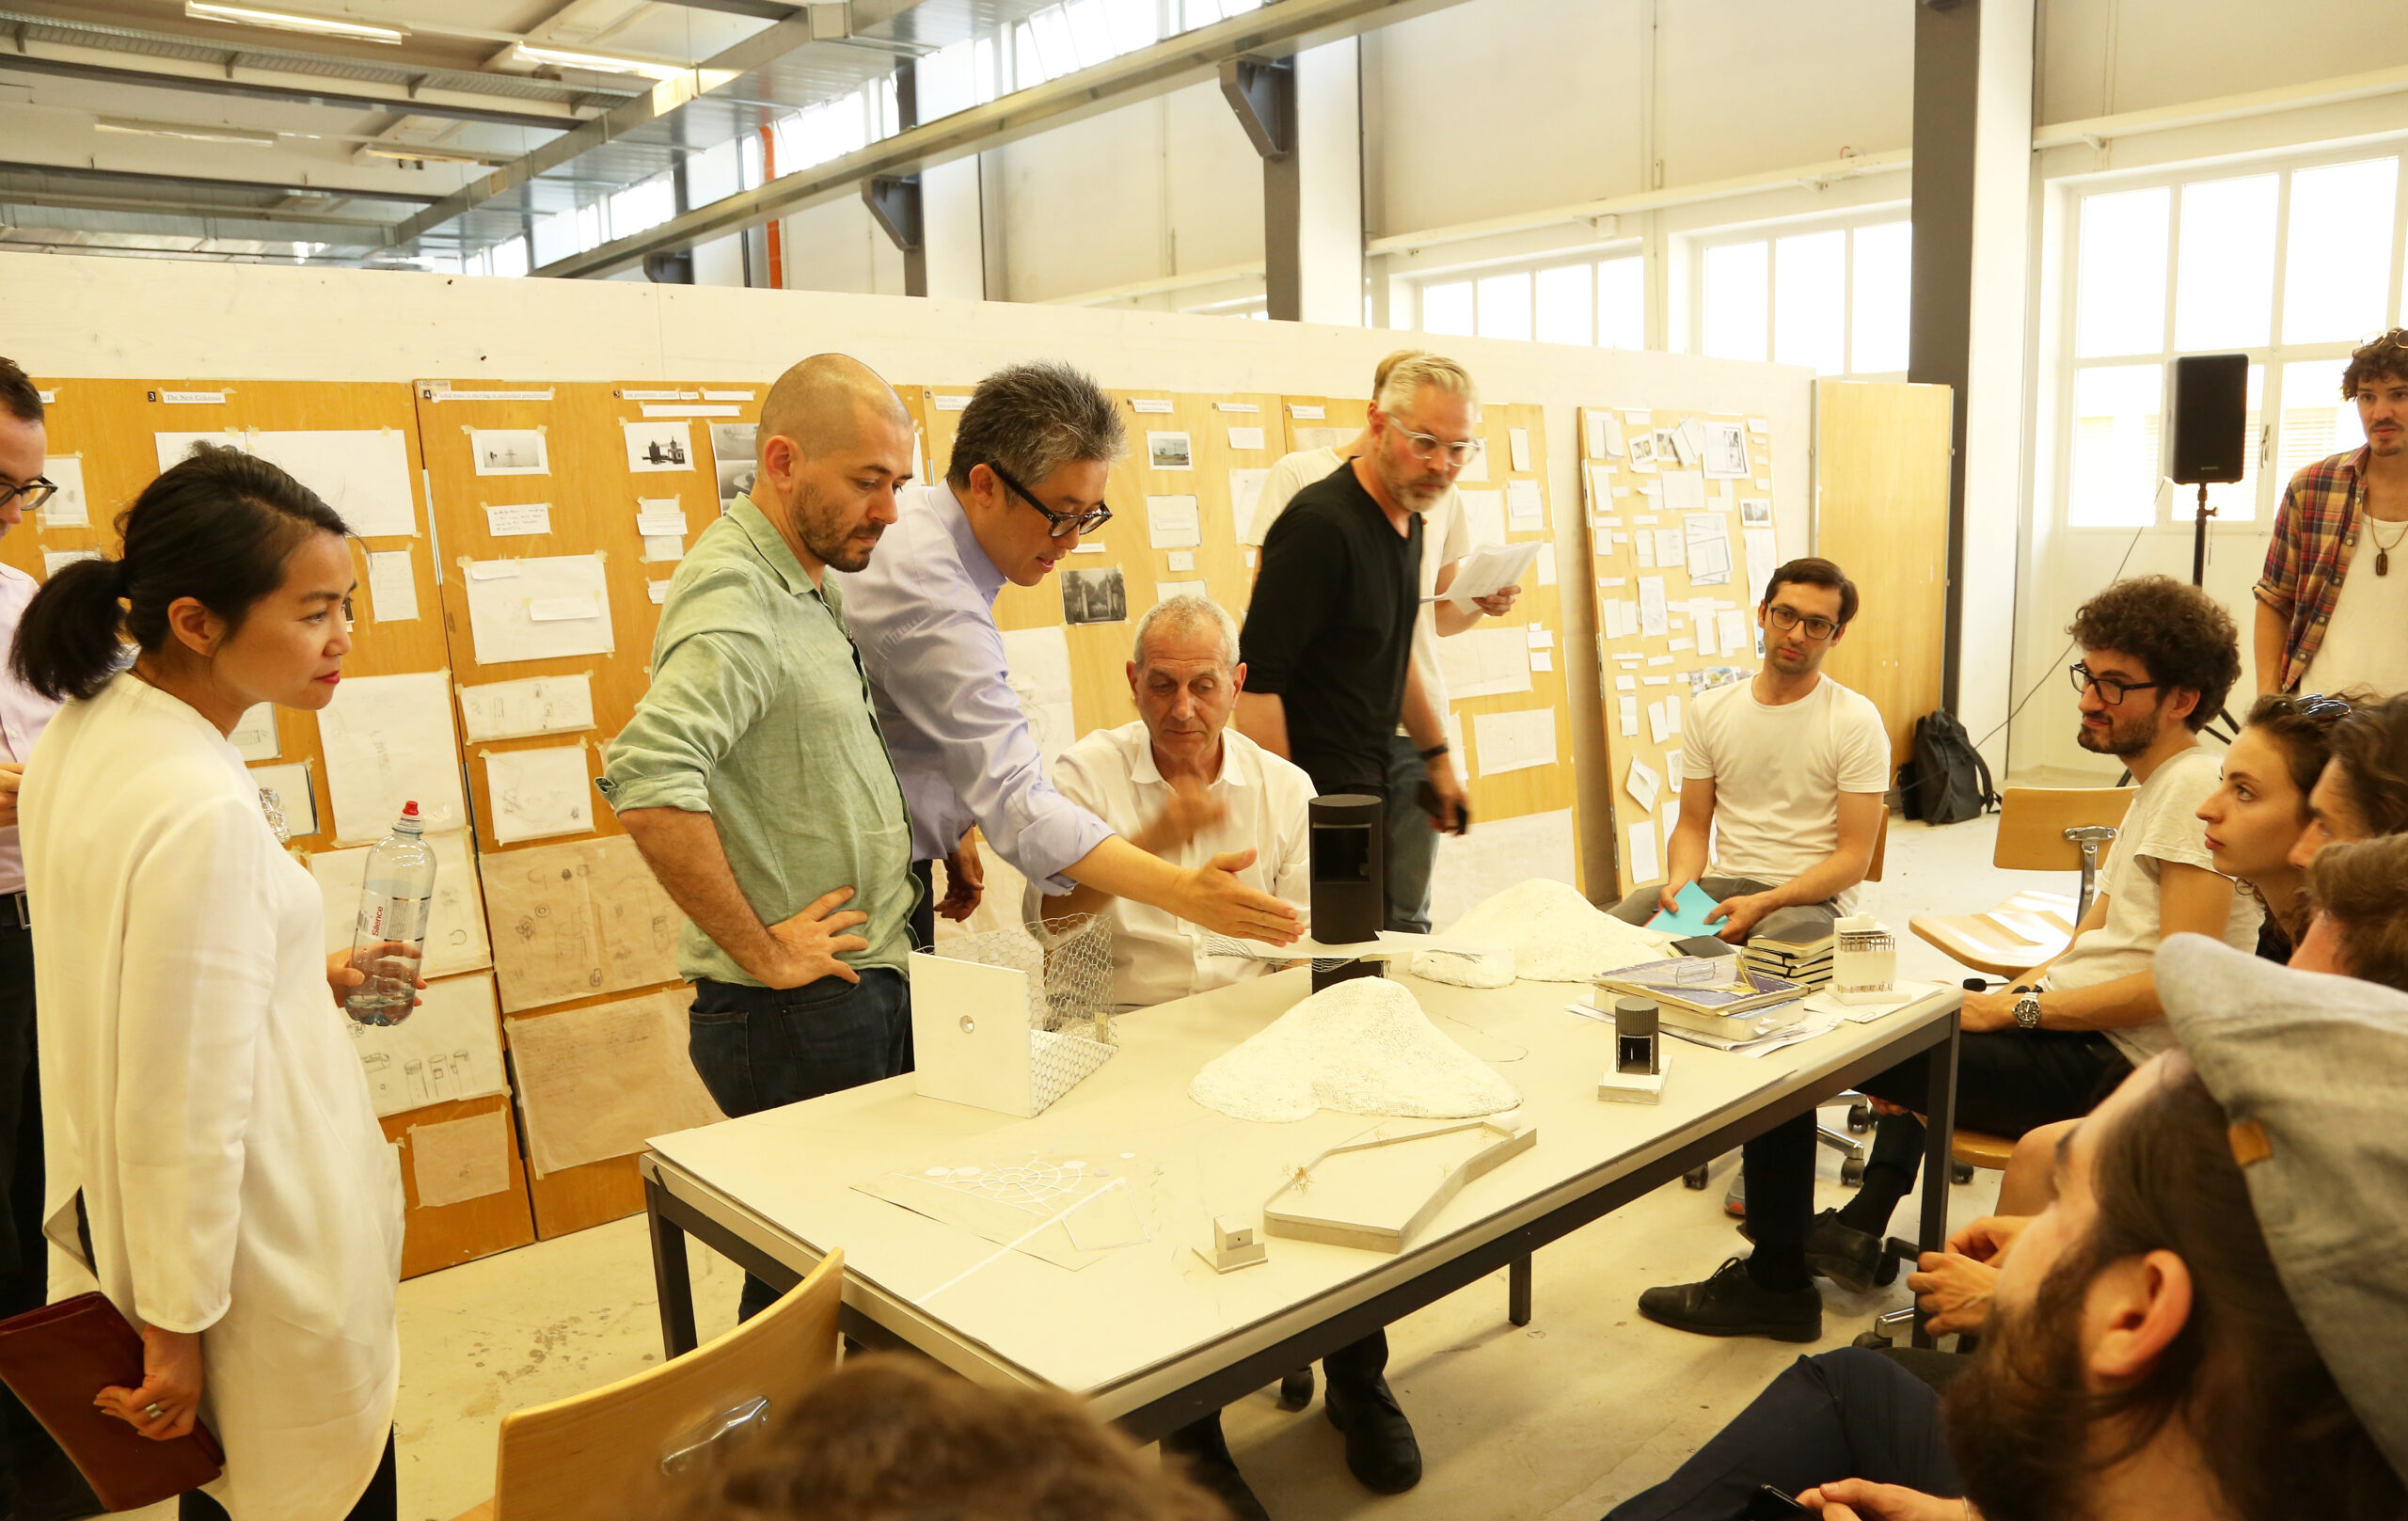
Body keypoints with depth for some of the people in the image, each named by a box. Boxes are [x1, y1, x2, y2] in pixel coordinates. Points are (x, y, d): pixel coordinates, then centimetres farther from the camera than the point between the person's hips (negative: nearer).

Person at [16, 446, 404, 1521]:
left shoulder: (84, 732, 0)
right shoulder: (202, 813, -29)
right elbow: (184, 1106, -26)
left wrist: (298, 976, 15)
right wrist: (174, 1328, -16)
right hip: (262, 1265, -9)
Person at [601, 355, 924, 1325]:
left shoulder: (811, 582, 13)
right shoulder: (733, 604, -18)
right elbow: (648, 786, -33)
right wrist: (762, 951, -23)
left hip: (866, 994, 9)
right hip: (797, 1018, -9)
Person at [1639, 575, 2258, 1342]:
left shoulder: (2197, 788, -15)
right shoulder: (2158, 787, 16)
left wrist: (2009, 1008, -18)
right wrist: (1986, 1002, 2)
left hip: (2104, 1068, -11)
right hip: (2077, 1029, 11)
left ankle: (1774, 1281, 6)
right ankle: (1860, 1230, 31)